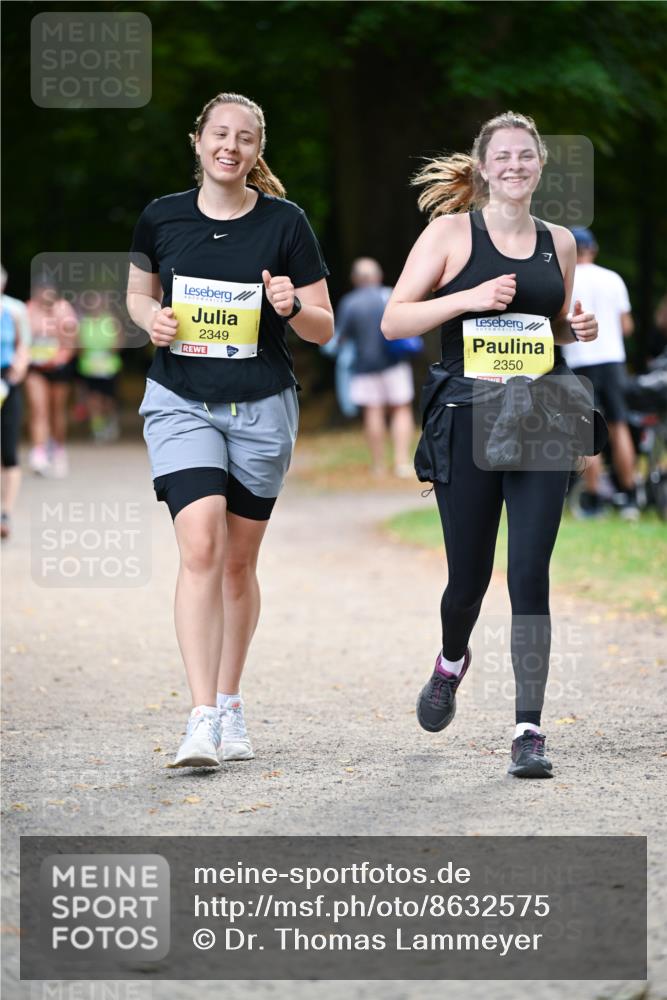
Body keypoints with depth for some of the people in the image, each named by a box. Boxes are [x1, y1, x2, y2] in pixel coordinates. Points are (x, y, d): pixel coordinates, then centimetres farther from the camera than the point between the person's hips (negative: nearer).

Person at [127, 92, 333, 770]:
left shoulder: (285, 223, -3)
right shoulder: (161, 218, 1)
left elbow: (324, 330, 1)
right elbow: (138, 293, 18)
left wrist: (292, 306, -20)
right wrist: (152, 318, -5)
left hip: (261, 407, 1)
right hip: (180, 403, -1)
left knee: (238, 562, 10)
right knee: (201, 547, -17)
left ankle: (229, 705, 27)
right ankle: (201, 720, -22)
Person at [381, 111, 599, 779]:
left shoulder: (559, 243, 12)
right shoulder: (452, 231, 0)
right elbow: (393, 321, -4)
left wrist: (578, 330, 2)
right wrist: (470, 298, -16)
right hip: (467, 417, -2)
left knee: (530, 573, -7)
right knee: (469, 573, 6)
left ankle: (528, 731, -6)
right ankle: (451, 661, 41)